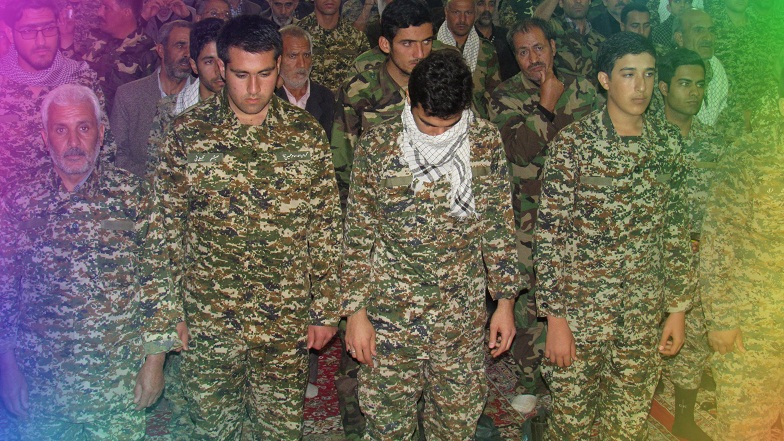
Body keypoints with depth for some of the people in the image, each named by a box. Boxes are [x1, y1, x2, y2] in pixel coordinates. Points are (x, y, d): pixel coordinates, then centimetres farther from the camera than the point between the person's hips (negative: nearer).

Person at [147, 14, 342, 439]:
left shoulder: (306, 134, -3)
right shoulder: (187, 132, -5)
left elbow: (325, 227, 1)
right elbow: (167, 228, 1)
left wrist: (325, 310, 1)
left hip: (286, 321, 1)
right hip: (206, 318, 0)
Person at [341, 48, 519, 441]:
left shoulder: (486, 142, -4)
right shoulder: (377, 143, -9)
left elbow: (498, 226, 4)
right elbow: (358, 233, -3)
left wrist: (505, 300, 2)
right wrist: (355, 310, -4)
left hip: (463, 316, 1)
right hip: (390, 313, -1)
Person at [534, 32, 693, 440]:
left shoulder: (668, 147, 2)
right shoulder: (573, 143, -11)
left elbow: (676, 233, 9)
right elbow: (549, 236, -11)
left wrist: (677, 307, 8)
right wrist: (555, 317, -12)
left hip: (645, 318, 4)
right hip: (580, 310, -3)